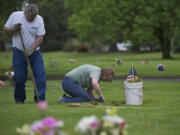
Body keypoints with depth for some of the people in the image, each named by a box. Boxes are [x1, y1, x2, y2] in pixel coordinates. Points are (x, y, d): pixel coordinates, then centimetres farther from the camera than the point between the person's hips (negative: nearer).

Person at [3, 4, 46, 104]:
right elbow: (5, 29, 4)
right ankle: (19, 100, 13)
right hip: (19, 52, -1)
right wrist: (13, 29, -18)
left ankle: (40, 99, -3)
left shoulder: (39, 19, -7)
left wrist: (30, 51, -21)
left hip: (35, 52, 1)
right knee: (20, 77, -2)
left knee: (40, 75, -7)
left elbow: (40, 38, -11)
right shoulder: (15, 16, -5)